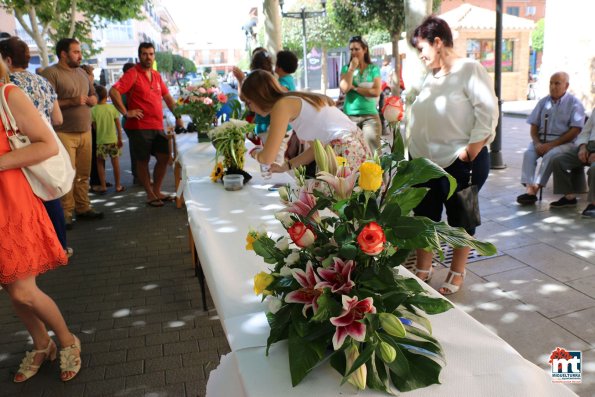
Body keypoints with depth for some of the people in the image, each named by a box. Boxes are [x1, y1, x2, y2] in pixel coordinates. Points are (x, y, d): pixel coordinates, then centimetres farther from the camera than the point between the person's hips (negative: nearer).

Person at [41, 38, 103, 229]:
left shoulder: (82, 73, 17)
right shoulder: (51, 73, -7)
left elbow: (94, 98, 21)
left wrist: (89, 99, -1)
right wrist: (70, 102, -21)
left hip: (85, 132, 7)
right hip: (64, 134, -7)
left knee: (83, 174, 9)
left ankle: (83, 208, 18)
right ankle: (66, 214, 1)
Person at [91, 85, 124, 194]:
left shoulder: (93, 110, -7)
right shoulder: (112, 107, -4)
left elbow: (94, 126, -5)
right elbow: (118, 125, -3)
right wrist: (120, 138, 3)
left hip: (100, 141, -1)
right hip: (113, 139, 1)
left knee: (100, 163, 11)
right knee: (115, 162, 10)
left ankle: (103, 186, 11)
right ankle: (118, 186, 14)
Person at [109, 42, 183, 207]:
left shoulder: (156, 75, 15)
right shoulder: (133, 74, -7)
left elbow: (167, 97, 22)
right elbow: (113, 91, -17)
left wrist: (178, 117, 16)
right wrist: (126, 112, -17)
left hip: (158, 126, 7)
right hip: (139, 126, -7)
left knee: (164, 157, 9)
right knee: (143, 161, 4)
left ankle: (157, 191, 24)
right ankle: (150, 195, 16)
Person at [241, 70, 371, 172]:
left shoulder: (282, 105, -9)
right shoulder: (295, 101, 17)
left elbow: (267, 158, -10)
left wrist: (255, 154, 13)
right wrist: (285, 166, 18)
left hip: (347, 153, -9)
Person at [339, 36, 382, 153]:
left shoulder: (373, 68, 5)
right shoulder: (346, 68, 8)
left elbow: (376, 91, -8)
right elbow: (344, 88, -8)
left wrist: (354, 88, -6)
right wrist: (352, 68, -7)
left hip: (370, 115, -1)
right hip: (350, 115, 1)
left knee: (372, 151, -4)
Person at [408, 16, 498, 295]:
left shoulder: (469, 69, -11)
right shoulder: (431, 75, 12)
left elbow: (488, 112, -17)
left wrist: (470, 151, -19)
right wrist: (415, 151, 9)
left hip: (460, 164, -7)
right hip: (426, 162, 7)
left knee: (460, 220, 9)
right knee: (424, 217, 13)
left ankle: (457, 274, 26)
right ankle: (423, 271, 29)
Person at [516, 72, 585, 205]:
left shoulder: (574, 103, 1)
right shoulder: (544, 102, 15)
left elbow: (575, 130, -8)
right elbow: (534, 126, 11)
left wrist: (552, 144, -17)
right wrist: (537, 143, -8)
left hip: (564, 143, -4)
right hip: (542, 140, 4)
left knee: (550, 155, -33)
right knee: (528, 153, -26)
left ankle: (535, 189, -35)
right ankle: (529, 190, -36)